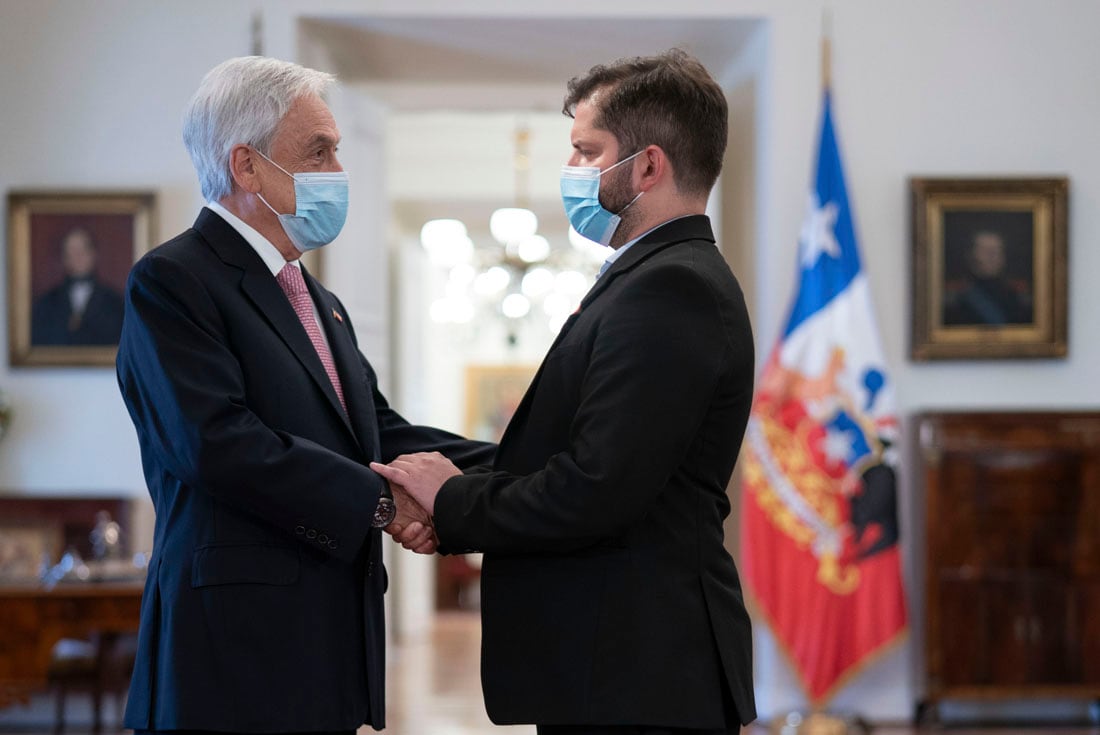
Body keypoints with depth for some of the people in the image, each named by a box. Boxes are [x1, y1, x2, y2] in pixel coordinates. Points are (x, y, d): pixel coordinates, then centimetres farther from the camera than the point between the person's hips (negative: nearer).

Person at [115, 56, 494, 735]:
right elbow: (218, 443, -20)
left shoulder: (320, 303, 22)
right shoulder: (170, 283, -8)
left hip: (331, 647, 8)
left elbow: (379, 431, 14)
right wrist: (379, 502, -17)